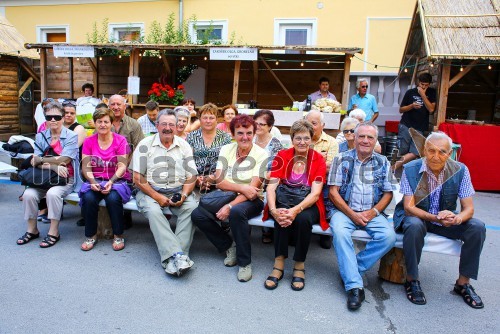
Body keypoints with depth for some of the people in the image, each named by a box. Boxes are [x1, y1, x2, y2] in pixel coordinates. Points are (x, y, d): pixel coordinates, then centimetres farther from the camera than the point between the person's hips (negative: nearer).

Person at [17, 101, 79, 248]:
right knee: (28, 194, -21)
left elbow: (64, 160, -15)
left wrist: (40, 160, -7)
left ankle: (54, 232, -16)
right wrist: (53, 166, -20)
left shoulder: (71, 136, -3)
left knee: (53, 193, -32)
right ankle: (32, 230, 0)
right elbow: (35, 163, -1)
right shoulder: (40, 137, 10)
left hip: (65, 179, -4)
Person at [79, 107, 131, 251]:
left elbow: (122, 166, -7)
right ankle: (91, 235, -7)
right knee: (88, 198, -29)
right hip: (95, 180, 2)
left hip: (117, 180, -2)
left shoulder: (120, 140, 0)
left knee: (113, 198, -33)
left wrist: (111, 182, -23)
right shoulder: (89, 142, 9)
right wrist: (92, 182, -18)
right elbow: (86, 166, 2)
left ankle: (118, 236, -12)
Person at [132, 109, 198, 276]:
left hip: (178, 191, 2)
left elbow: (191, 177, 7)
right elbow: (138, 178, -3)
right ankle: (178, 256, -37)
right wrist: (157, 197, -13)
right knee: (153, 210, -33)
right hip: (150, 191, -1)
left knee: (192, 208, -28)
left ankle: (172, 258, -30)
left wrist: (183, 195, -12)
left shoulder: (184, 146, 10)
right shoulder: (145, 145, 2)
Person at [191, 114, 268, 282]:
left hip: (251, 201, -4)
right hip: (226, 196, 5)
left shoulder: (261, 155, -7)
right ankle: (229, 246, 3)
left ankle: (245, 262, -17)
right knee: (197, 214, -19)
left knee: (236, 212, -38)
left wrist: (230, 206, -26)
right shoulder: (226, 150, 4)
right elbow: (219, 181, -3)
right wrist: (242, 188, -20)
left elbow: (253, 188, -15)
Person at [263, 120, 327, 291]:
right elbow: (271, 187, -8)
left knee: (302, 218, -33)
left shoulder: (318, 159, -2)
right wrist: (273, 210, -28)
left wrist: (296, 210, -30)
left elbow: (315, 193, -12)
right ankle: (279, 263, -21)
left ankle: (299, 265, -13)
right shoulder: (282, 156, 1)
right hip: (284, 201, 1)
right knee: (283, 216, -33)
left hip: (308, 204, 0)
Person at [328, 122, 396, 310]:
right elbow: (333, 191, -3)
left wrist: (373, 212, -8)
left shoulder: (383, 163, 11)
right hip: (345, 210, -2)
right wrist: (352, 214, -12)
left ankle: (350, 270, -11)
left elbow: (388, 194, 9)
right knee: (340, 232, -33)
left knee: (389, 237, -25)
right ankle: (354, 286, -26)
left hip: (372, 213, 3)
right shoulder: (342, 160, 3)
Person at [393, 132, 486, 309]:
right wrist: (435, 217, -37)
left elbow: (468, 208, -10)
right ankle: (412, 280, -16)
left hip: (446, 217, 3)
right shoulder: (410, 169, -17)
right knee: (414, 226, -36)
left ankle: (463, 282, -3)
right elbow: (409, 207, -20)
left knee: (477, 227, -20)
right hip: (416, 216, -3)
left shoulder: (460, 170, -10)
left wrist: (458, 218, -35)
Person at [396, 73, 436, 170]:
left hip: (420, 129, 1)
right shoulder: (410, 92, 5)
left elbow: (431, 109, -2)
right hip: (406, 126, -1)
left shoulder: (431, 93, 9)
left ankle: (393, 168, -7)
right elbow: (401, 110, 8)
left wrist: (423, 95, -9)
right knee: (403, 152, -5)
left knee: (415, 153, -13)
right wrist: (412, 106, -11)